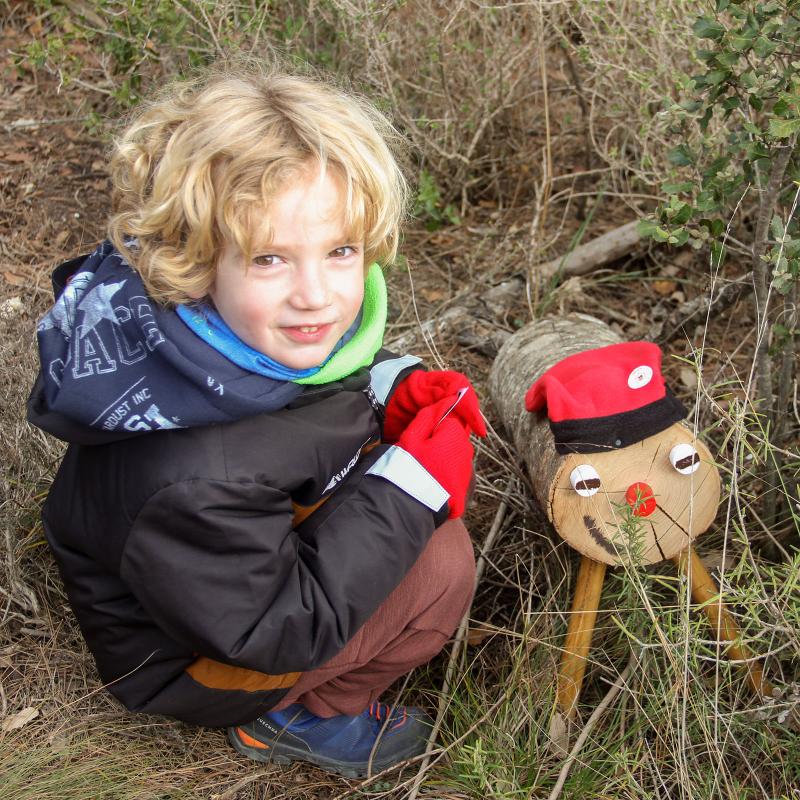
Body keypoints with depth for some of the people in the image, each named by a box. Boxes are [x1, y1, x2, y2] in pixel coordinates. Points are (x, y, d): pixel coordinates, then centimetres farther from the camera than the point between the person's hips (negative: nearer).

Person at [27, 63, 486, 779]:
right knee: (440, 564, -21)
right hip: (182, 656, -8)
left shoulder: (262, 329, -18)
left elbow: (326, 386, 6)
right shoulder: (195, 476, -42)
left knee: (445, 457, 2)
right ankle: (299, 713, 5)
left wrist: (394, 390, -14)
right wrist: (407, 491, -28)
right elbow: (270, 631, -29)